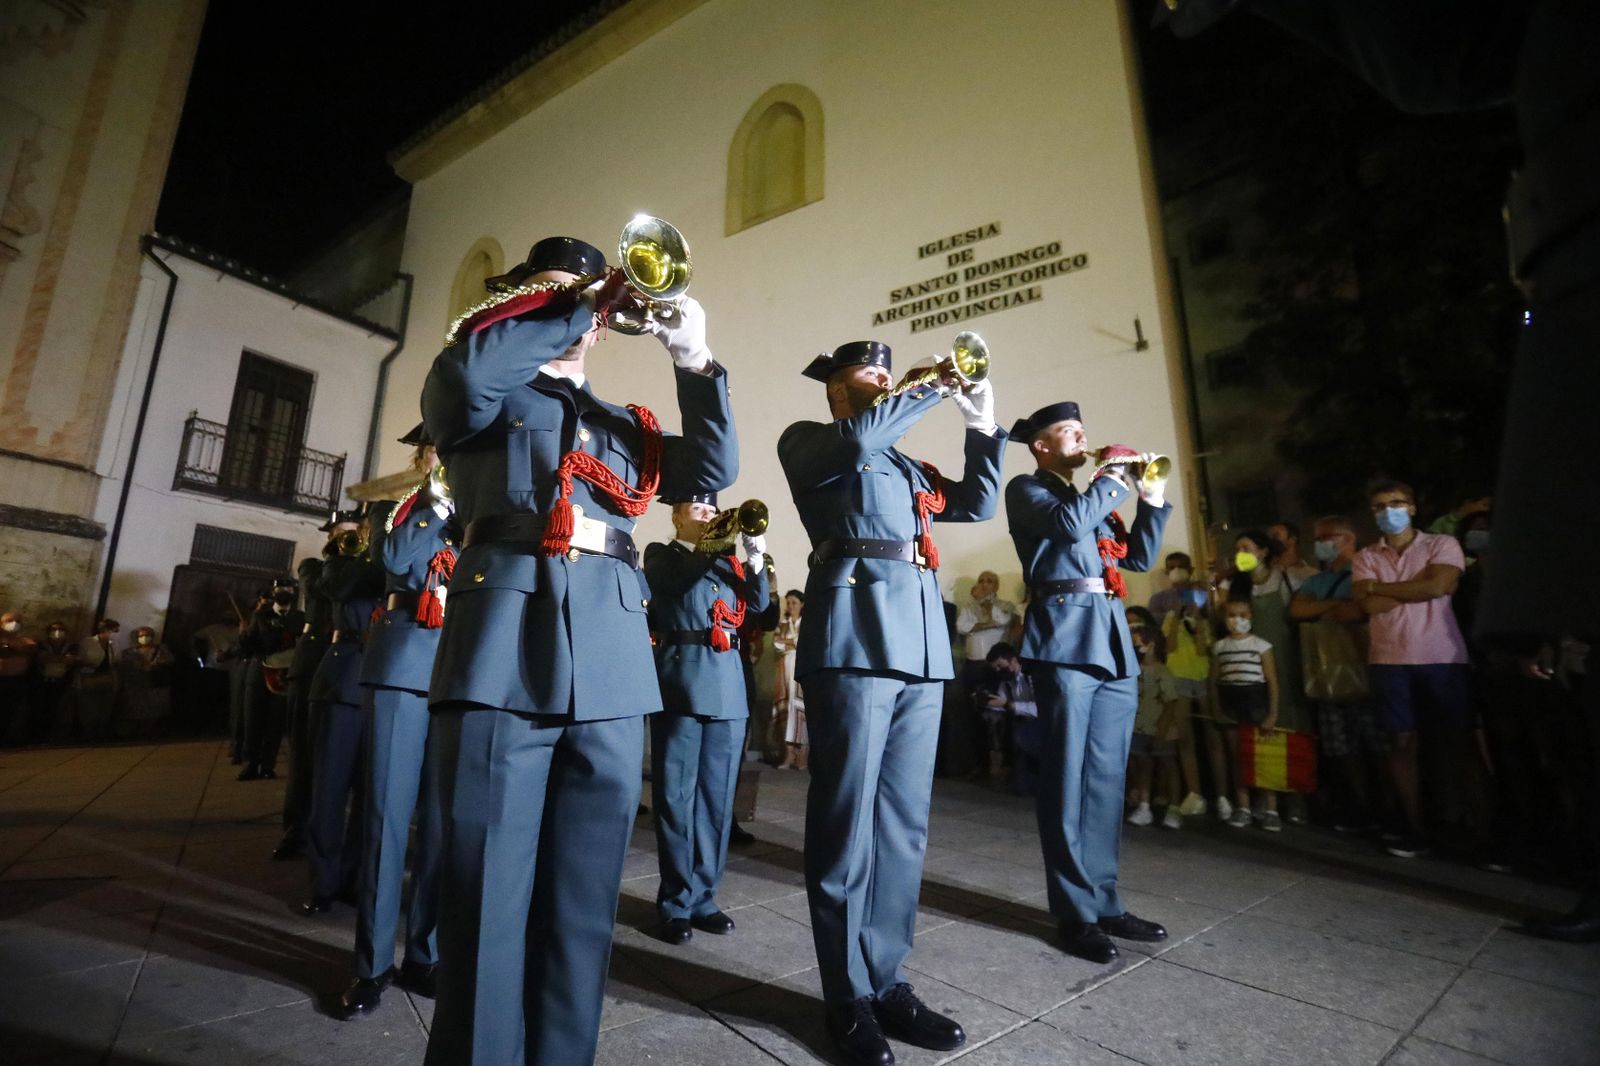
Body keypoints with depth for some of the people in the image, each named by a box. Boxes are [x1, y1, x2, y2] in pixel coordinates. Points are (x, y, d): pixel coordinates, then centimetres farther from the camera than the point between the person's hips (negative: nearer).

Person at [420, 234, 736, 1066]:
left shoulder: (624, 426, 25)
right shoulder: (486, 400, 15)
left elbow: (713, 469, 12)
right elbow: (464, 370, -8)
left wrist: (693, 361, 4)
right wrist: (576, 305, 1)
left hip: (612, 664, 4)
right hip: (505, 645, -3)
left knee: (584, 899, 9)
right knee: (487, 896, 1)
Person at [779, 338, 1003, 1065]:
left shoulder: (904, 464, 28)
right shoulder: (805, 442, 9)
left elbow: (977, 502, 28)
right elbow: (858, 437, -12)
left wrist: (982, 426, 19)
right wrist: (931, 386, 0)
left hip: (920, 644, 7)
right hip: (855, 636, -7)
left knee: (904, 821, 9)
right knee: (846, 818, -1)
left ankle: (886, 981, 22)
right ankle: (848, 996, 14)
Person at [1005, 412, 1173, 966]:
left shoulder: (1092, 495, 25)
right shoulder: (1026, 489, 4)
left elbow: (1139, 557, 22)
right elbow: (1070, 522, -15)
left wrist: (1152, 499, 12)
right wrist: (1114, 475, -3)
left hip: (1113, 639, 8)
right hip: (1065, 638, -7)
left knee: (1107, 779, 10)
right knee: (1068, 779, -2)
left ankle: (1104, 902, 21)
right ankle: (1075, 913, 8)